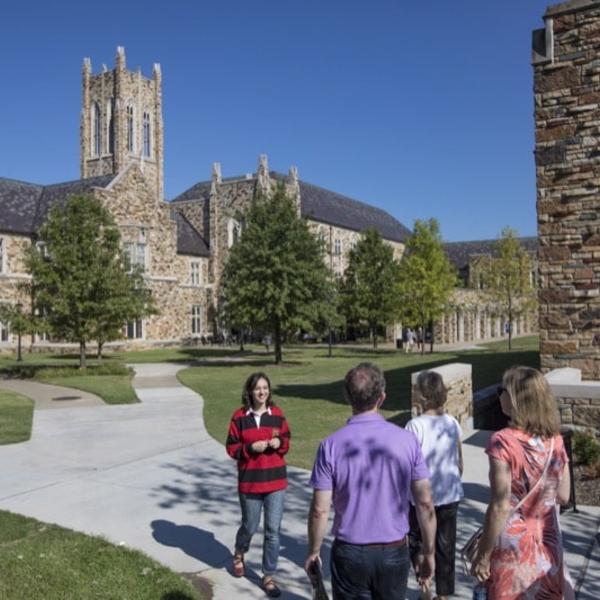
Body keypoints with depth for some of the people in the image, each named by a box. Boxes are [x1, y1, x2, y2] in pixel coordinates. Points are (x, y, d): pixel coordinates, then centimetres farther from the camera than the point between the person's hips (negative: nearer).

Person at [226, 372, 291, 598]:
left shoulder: (277, 414, -2)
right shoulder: (239, 416, -7)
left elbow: (287, 441, 8)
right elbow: (231, 447, -3)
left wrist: (279, 443, -14)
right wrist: (250, 448, -19)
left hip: (275, 480, 1)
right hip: (249, 481, -1)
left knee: (273, 530, 3)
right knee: (249, 526, 14)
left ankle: (268, 577, 18)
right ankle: (239, 554, 47)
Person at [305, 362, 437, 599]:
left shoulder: (331, 446, -14)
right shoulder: (407, 440, -10)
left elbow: (320, 510, -10)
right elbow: (425, 504, -6)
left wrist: (313, 552, 5)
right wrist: (429, 553, 7)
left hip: (350, 553, -1)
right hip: (394, 553, 2)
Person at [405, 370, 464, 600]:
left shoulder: (415, 426, -18)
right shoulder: (453, 423, -3)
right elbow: (459, 464, 5)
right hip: (450, 495, 4)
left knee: (415, 539, 19)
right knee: (445, 546, 16)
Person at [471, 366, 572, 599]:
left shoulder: (503, 442, -20)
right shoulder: (556, 441, -3)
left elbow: (500, 507, -19)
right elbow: (563, 497, 6)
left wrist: (483, 556, -12)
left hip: (512, 547, -5)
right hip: (548, 546, 5)